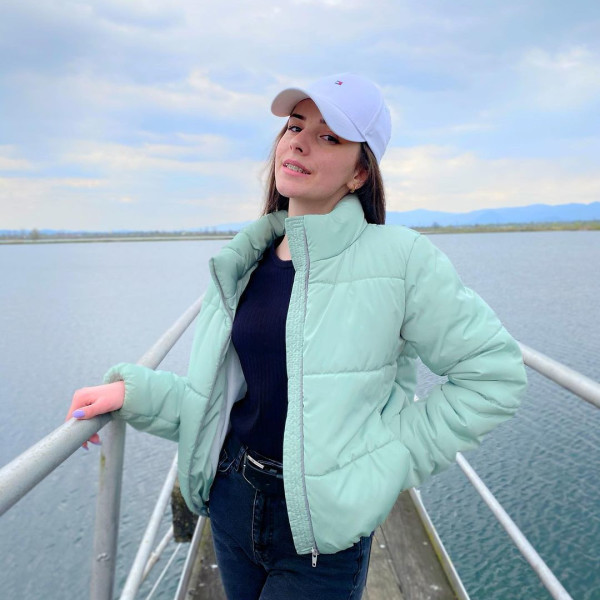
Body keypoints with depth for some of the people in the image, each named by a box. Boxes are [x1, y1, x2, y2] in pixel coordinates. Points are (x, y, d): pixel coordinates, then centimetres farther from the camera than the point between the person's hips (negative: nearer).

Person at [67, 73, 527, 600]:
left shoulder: (398, 258, -15)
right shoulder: (243, 265, 1)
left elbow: (494, 372, -10)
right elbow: (219, 398, 6)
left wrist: (393, 456, -12)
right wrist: (134, 392, -6)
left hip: (323, 523, -5)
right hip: (233, 502, 5)